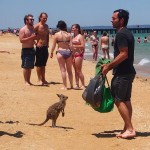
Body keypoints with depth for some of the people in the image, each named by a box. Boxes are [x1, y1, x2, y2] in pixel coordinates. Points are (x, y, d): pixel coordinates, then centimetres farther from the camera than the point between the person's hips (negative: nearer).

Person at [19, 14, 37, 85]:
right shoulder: (23, 29, -9)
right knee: (25, 66, -4)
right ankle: (26, 81, 1)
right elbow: (21, 40, -18)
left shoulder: (32, 28, 13)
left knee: (30, 67, 9)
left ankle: (28, 81, 16)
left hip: (32, 49, 7)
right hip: (26, 50, -7)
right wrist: (30, 37, -23)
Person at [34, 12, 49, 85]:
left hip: (45, 47, 7)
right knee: (39, 64, -1)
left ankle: (43, 79, 18)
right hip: (39, 47, -7)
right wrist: (35, 43, -14)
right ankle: (40, 80, 3)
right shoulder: (37, 26, -9)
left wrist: (47, 44, 11)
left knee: (43, 64, 12)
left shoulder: (46, 26, 13)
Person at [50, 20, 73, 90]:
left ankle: (65, 86, 2)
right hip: (68, 52, 3)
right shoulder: (68, 34, 2)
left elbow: (53, 45, -3)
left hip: (60, 52, -3)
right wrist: (73, 54, 7)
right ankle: (71, 85, 22)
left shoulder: (56, 34, -4)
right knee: (69, 70, 14)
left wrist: (51, 53, 10)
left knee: (63, 70, 1)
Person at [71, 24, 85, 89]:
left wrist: (74, 46, -16)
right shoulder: (73, 36, 16)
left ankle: (83, 85, -2)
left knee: (79, 70, -8)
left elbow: (83, 46, -16)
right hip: (74, 54, 8)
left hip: (79, 54, -8)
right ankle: (77, 85, 13)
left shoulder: (80, 36, -7)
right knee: (75, 70, 9)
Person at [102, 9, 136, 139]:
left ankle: (130, 129, -8)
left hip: (122, 73, -10)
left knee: (119, 100, -8)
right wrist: (111, 65, 19)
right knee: (126, 100, 13)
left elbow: (123, 54, -22)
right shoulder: (128, 33, 15)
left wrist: (109, 66, -16)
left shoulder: (121, 34, -16)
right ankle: (127, 128, 18)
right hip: (129, 71, 10)